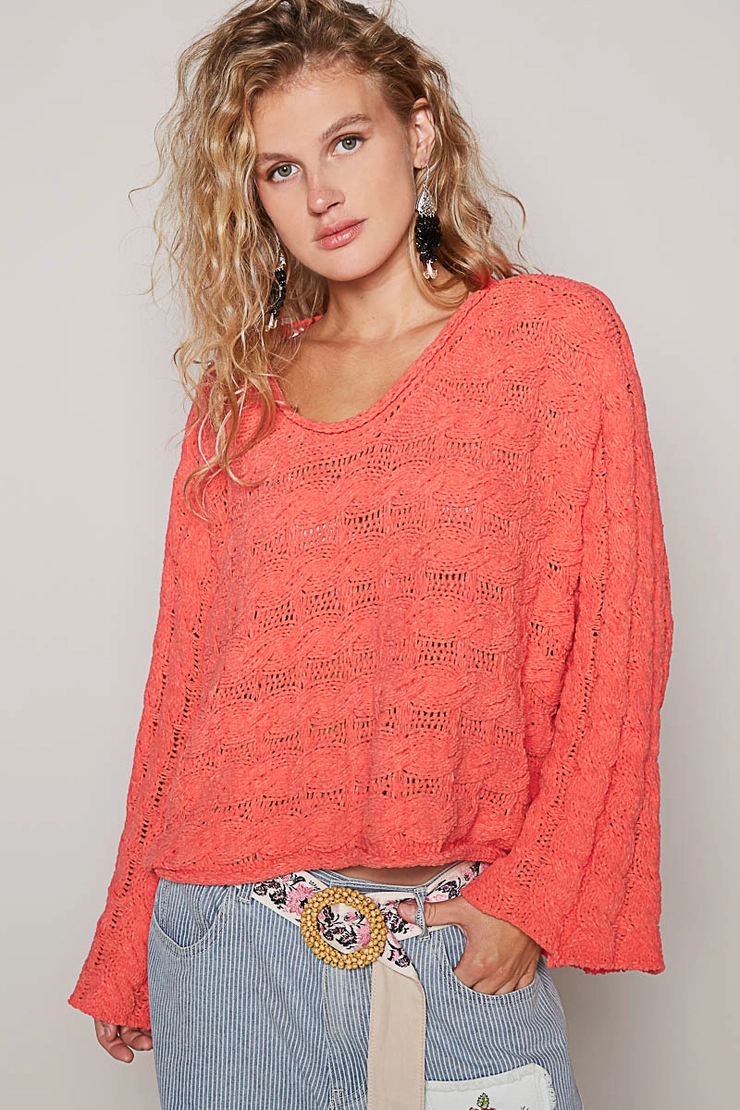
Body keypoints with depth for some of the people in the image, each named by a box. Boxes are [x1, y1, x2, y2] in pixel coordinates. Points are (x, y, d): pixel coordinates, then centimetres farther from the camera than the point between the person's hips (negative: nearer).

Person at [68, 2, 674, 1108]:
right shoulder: (239, 394, 7)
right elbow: (185, 671, 9)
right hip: (232, 932, 2)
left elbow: (613, 640, -3)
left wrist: (538, 891, -10)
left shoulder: (561, 335, -1)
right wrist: (129, 956, 11)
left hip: (464, 945, -2)